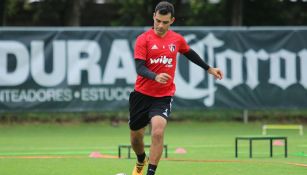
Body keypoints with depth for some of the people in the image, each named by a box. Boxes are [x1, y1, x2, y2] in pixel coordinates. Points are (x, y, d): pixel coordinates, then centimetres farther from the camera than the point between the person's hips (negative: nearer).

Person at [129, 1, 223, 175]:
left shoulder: (177, 39, 2)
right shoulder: (144, 39, -9)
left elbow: (189, 53, 24)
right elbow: (140, 68, -18)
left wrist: (209, 68, 30)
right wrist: (155, 76, -37)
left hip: (164, 97, 0)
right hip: (142, 94, 0)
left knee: (158, 132, -25)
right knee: (136, 138, 12)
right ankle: (141, 161, 45)